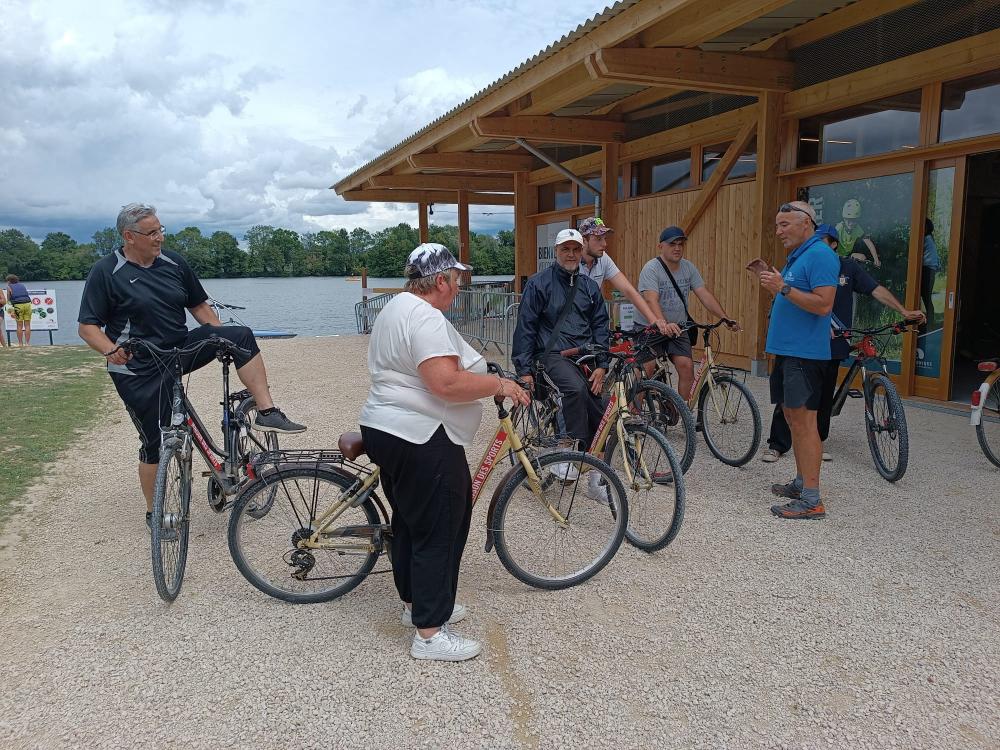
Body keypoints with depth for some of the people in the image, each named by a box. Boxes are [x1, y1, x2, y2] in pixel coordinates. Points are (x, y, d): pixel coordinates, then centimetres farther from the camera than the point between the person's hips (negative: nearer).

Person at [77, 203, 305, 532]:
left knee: (241, 335, -18)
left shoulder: (174, 263, 4)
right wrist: (110, 350, -28)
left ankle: (267, 413, -22)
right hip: (139, 370, -4)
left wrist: (225, 340, 3)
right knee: (155, 442, 1)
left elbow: (199, 305, 12)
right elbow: (88, 325, -9)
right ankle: (154, 511, 22)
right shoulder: (106, 272, -9)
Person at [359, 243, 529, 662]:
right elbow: (447, 383, -29)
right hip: (422, 443, -11)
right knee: (440, 532, -2)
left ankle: (415, 603, 36)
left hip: (386, 431, 11)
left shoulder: (396, 308, 15)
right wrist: (498, 384, -16)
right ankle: (429, 634, 6)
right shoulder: (426, 317, -19)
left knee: (411, 523, 21)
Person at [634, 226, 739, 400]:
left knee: (687, 367, -9)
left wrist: (726, 318, -11)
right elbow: (651, 300, -27)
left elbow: (705, 294, 0)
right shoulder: (651, 268, -14)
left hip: (678, 329, 5)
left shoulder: (689, 268, 4)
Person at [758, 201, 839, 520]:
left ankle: (811, 500, -5)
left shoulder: (820, 255, -12)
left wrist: (783, 287, -21)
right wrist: (774, 287, 9)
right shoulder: (795, 257, 18)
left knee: (803, 421, -9)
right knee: (793, 418, 15)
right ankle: (801, 483, 26)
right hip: (786, 350, 10)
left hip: (804, 353, -10)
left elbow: (823, 304, -22)